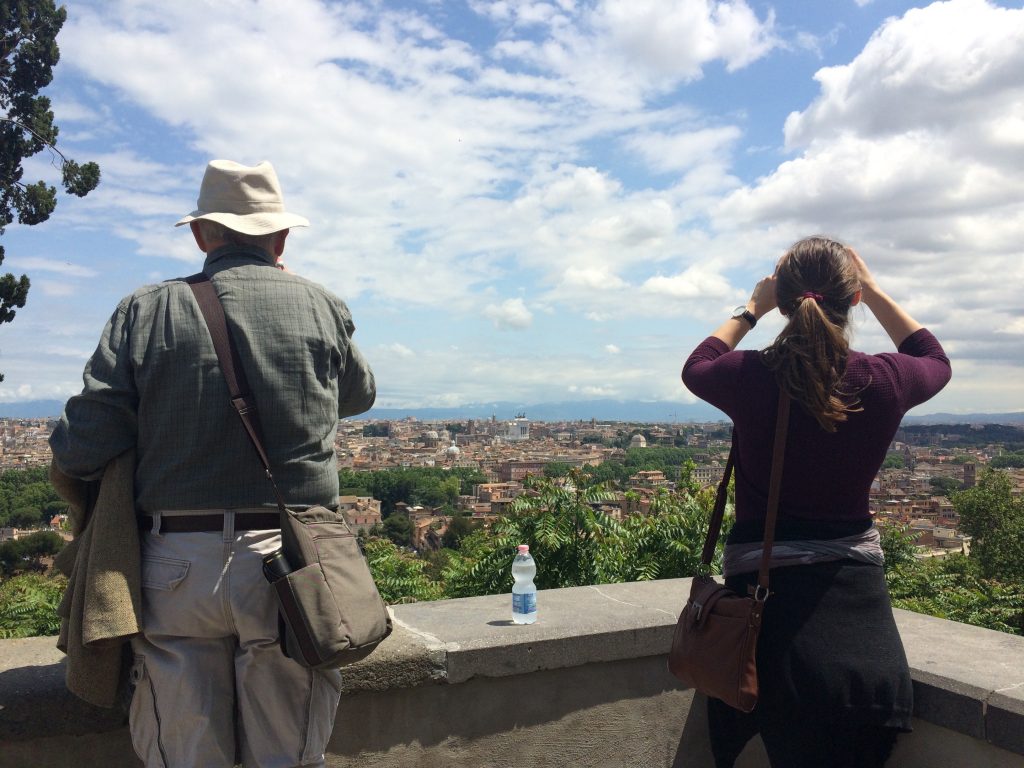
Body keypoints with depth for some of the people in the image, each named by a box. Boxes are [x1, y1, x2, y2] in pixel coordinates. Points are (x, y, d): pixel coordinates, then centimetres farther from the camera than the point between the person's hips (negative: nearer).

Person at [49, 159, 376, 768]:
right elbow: (359, 396, 20)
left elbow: (84, 448, -5)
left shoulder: (146, 311, 0)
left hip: (178, 566, 1)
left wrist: (66, 448, 20)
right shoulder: (322, 307, 2)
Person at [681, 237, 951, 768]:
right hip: (858, 584, 2)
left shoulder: (752, 378, -15)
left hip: (768, 581, -1)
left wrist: (750, 310, 16)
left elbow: (695, 368, 10)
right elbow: (934, 360, 17)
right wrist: (874, 292, 17)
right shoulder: (883, 382, -9)